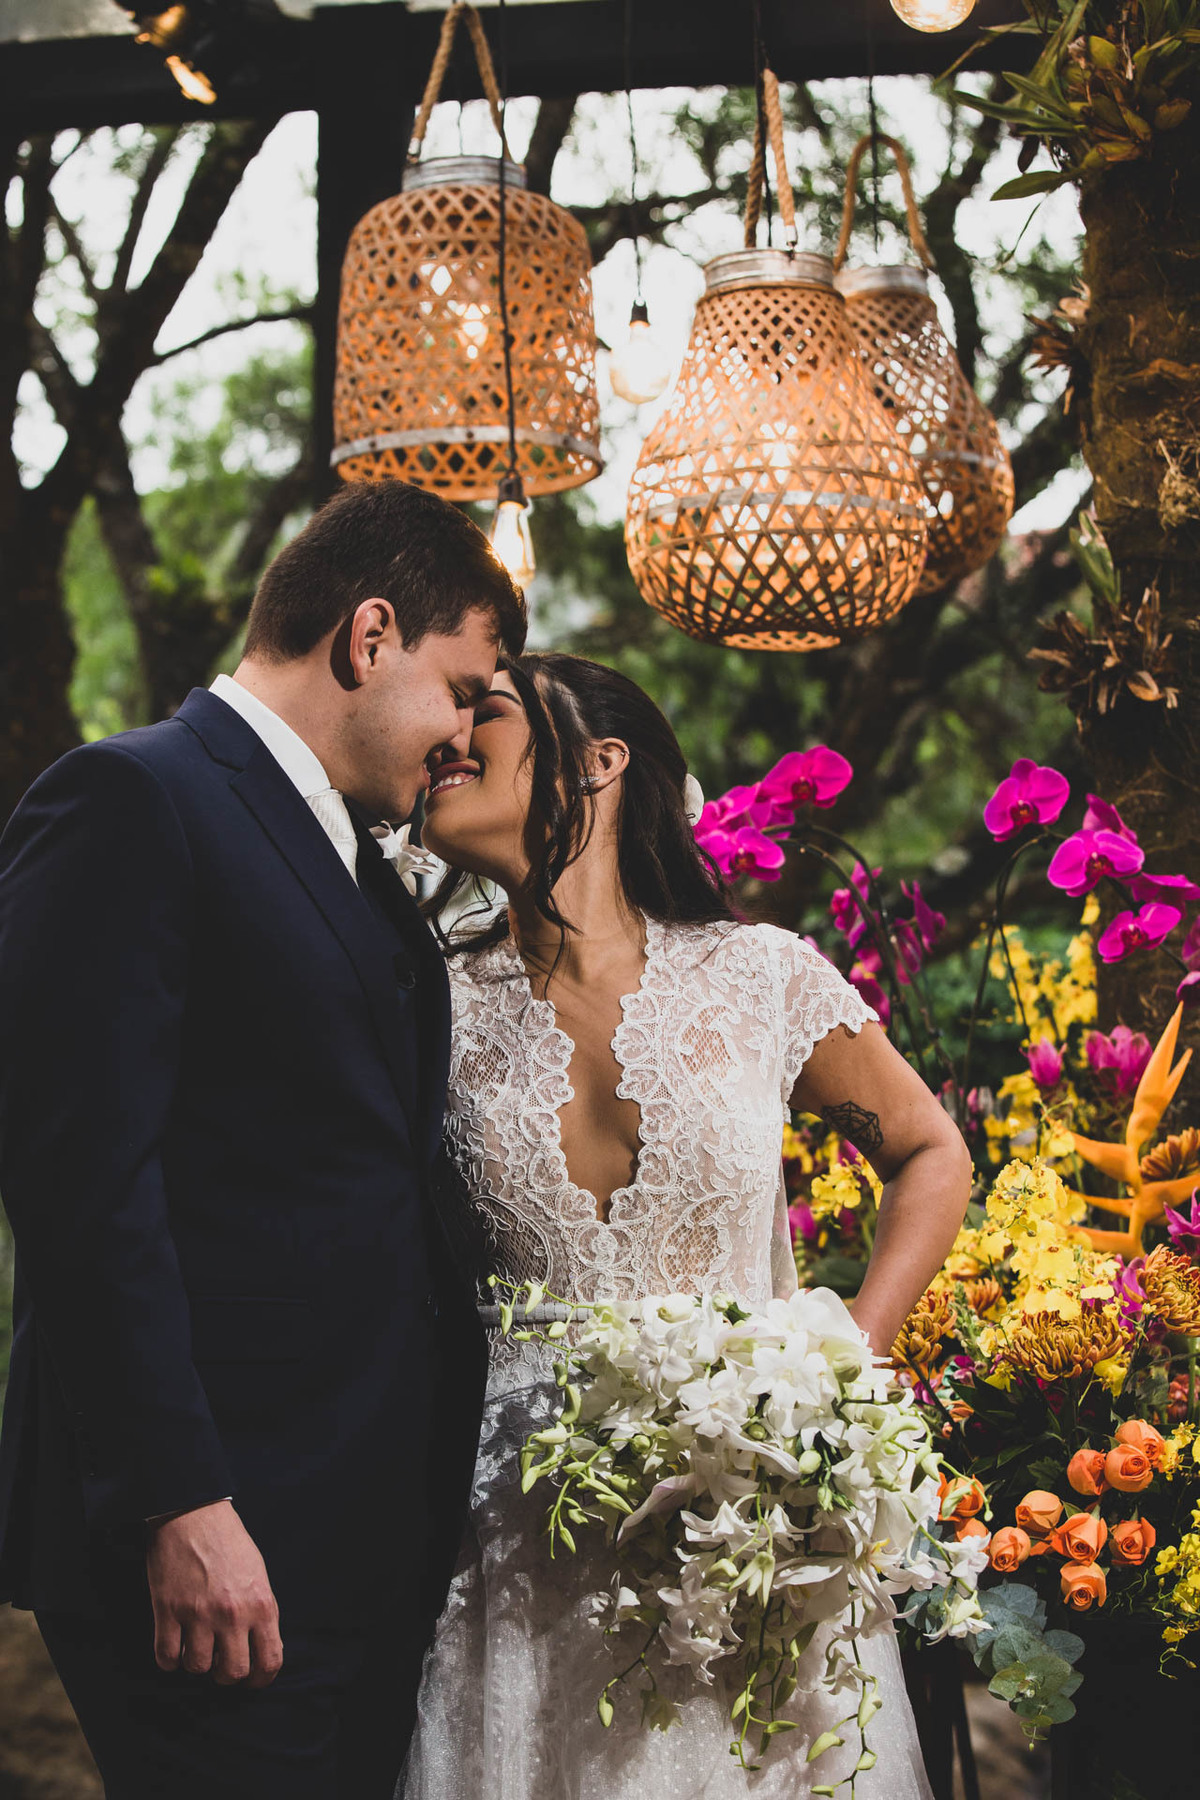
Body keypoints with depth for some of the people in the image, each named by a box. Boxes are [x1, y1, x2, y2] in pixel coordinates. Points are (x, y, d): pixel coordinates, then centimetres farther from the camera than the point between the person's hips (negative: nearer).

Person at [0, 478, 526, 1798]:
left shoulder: (361, 865, 19)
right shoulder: (133, 801, -9)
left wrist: (445, 1477, 14)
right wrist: (178, 1505, -20)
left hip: (380, 1530, 9)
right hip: (214, 1542, -9)